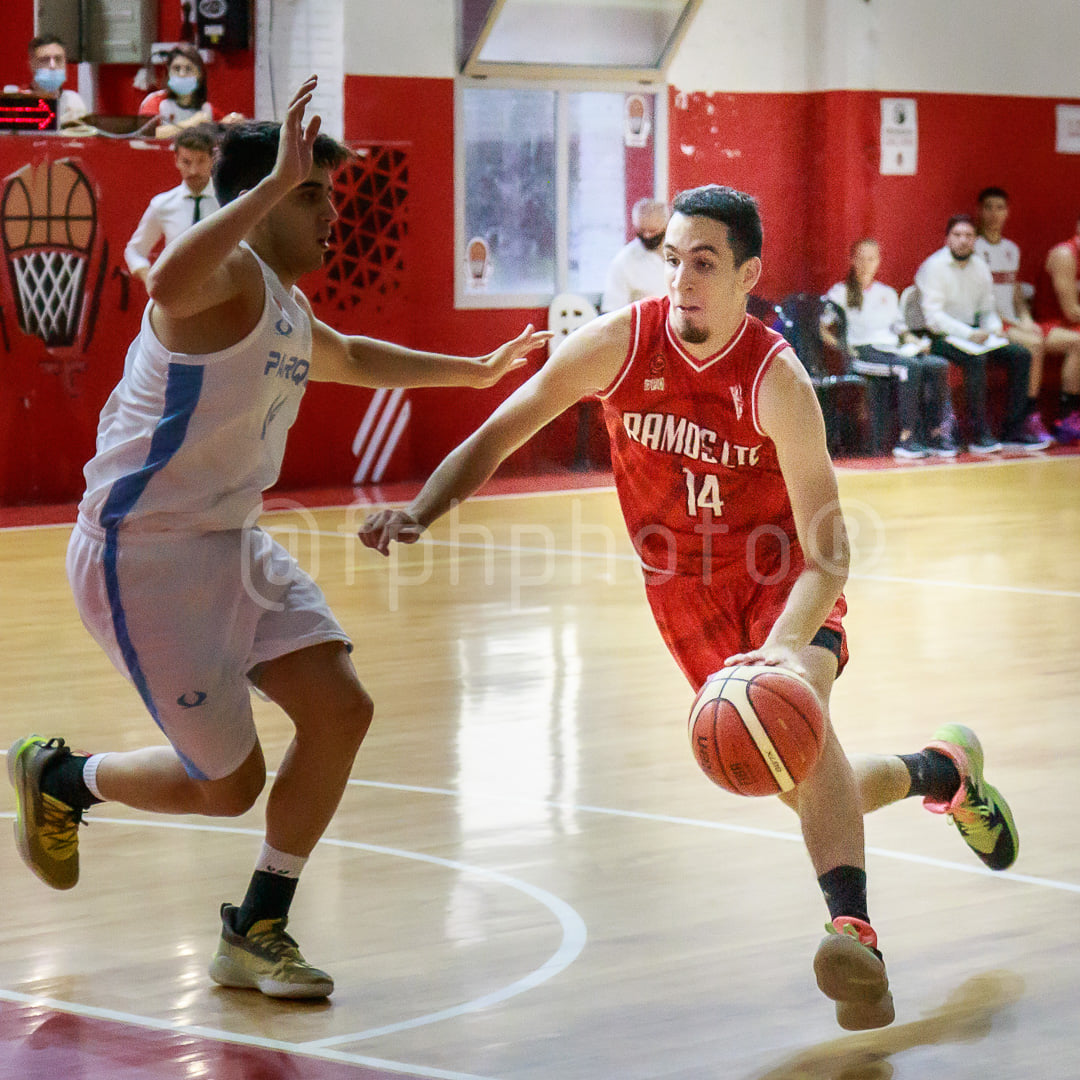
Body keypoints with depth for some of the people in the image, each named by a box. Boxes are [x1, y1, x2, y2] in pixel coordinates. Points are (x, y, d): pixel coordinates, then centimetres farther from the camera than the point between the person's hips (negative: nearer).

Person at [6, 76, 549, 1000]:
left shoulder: (290, 313, 13)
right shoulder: (229, 277, -18)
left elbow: (352, 359, 38)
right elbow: (167, 283, -45)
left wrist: (472, 371, 44)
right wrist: (274, 181, -44)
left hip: (234, 543, 9)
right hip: (147, 553, -9)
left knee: (340, 710, -1)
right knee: (228, 784, -2)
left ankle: (255, 933, 12)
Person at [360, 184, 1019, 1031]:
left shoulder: (777, 380, -25)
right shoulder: (620, 344, -16)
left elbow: (827, 547, -28)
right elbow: (496, 437, -8)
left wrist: (788, 644, -46)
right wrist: (421, 512, -24)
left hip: (784, 578, -4)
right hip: (689, 588, 4)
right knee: (804, 786, 3)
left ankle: (856, 933, -41)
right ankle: (946, 771, 33)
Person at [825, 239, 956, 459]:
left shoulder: (888, 293, 29)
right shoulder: (840, 293, 12)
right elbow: (823, 331, 3)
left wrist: (915, 342, 8)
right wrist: (844, 347, -14)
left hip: (893, 348, 6)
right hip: (862, 351, -6)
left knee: (938, 365, -24)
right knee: (910, 366, -35)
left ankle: (935, 433, -27)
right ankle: (907, 437, -39)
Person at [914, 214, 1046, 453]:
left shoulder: (980, 268, 11)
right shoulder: (934, 267, -10)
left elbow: (987, 310, 18)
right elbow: (933, 316, -17)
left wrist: (995, 329, -5)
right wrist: (968, 334, -26)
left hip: (973, 333, 7)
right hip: (940, 336, -7)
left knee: (1021, 355, -10)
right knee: (975, 358, -35)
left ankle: (1013, 431, -8)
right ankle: (980, 435, -31)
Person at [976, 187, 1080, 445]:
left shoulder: (1012, 249, 20)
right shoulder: (974, 249, -4)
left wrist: (1025, 319, 3)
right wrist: (1007, 321, -18)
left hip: (1015, 323, 8)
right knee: (1034, 344, -34)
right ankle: (1031, 419, -31)